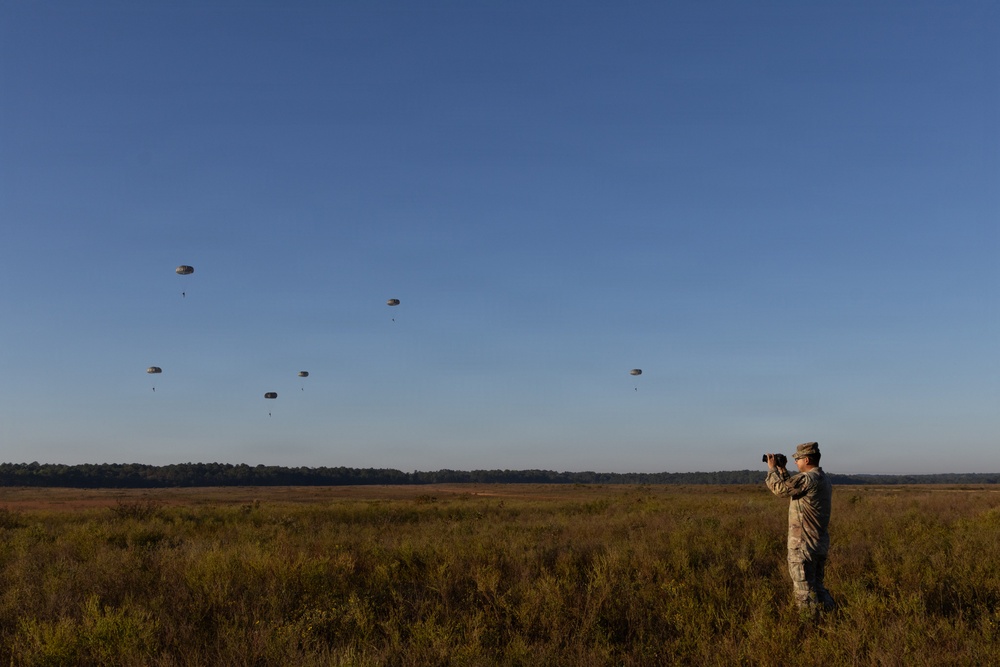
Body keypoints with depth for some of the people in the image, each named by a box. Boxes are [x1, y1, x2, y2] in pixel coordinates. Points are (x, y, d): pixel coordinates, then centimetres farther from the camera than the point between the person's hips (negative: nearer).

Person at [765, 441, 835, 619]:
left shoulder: (808, 479, -20)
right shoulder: (824, 479, 11)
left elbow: (780, 489, -20)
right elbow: (792, 487, 19)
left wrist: (772, 469, -6)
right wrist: (782, 470, 16)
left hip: (804, 546, -9)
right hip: (820, 544, 9)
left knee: (804, 591, 0)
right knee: (816, 586, 20)